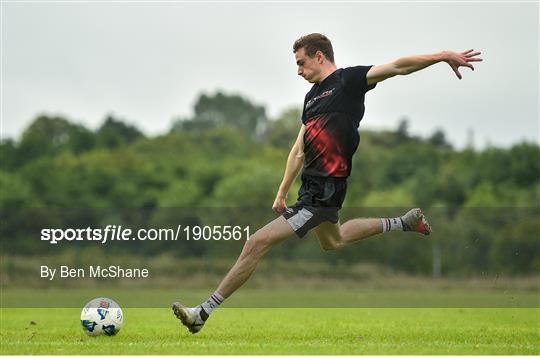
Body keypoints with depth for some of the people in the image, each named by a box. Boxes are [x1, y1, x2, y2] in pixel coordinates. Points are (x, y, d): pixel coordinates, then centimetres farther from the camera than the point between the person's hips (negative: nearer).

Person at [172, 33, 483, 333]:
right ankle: (404, 223, 42)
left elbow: (397, 66, -20)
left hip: (323, 191, -10)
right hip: (313, 185, 10)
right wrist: (282, 194, 19)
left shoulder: (349, 80, -8)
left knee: (257, 243, -14)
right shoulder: (313, 96, 16)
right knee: (333, 241, 35)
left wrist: (442, 56, -30)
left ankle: (204, 312, -9)